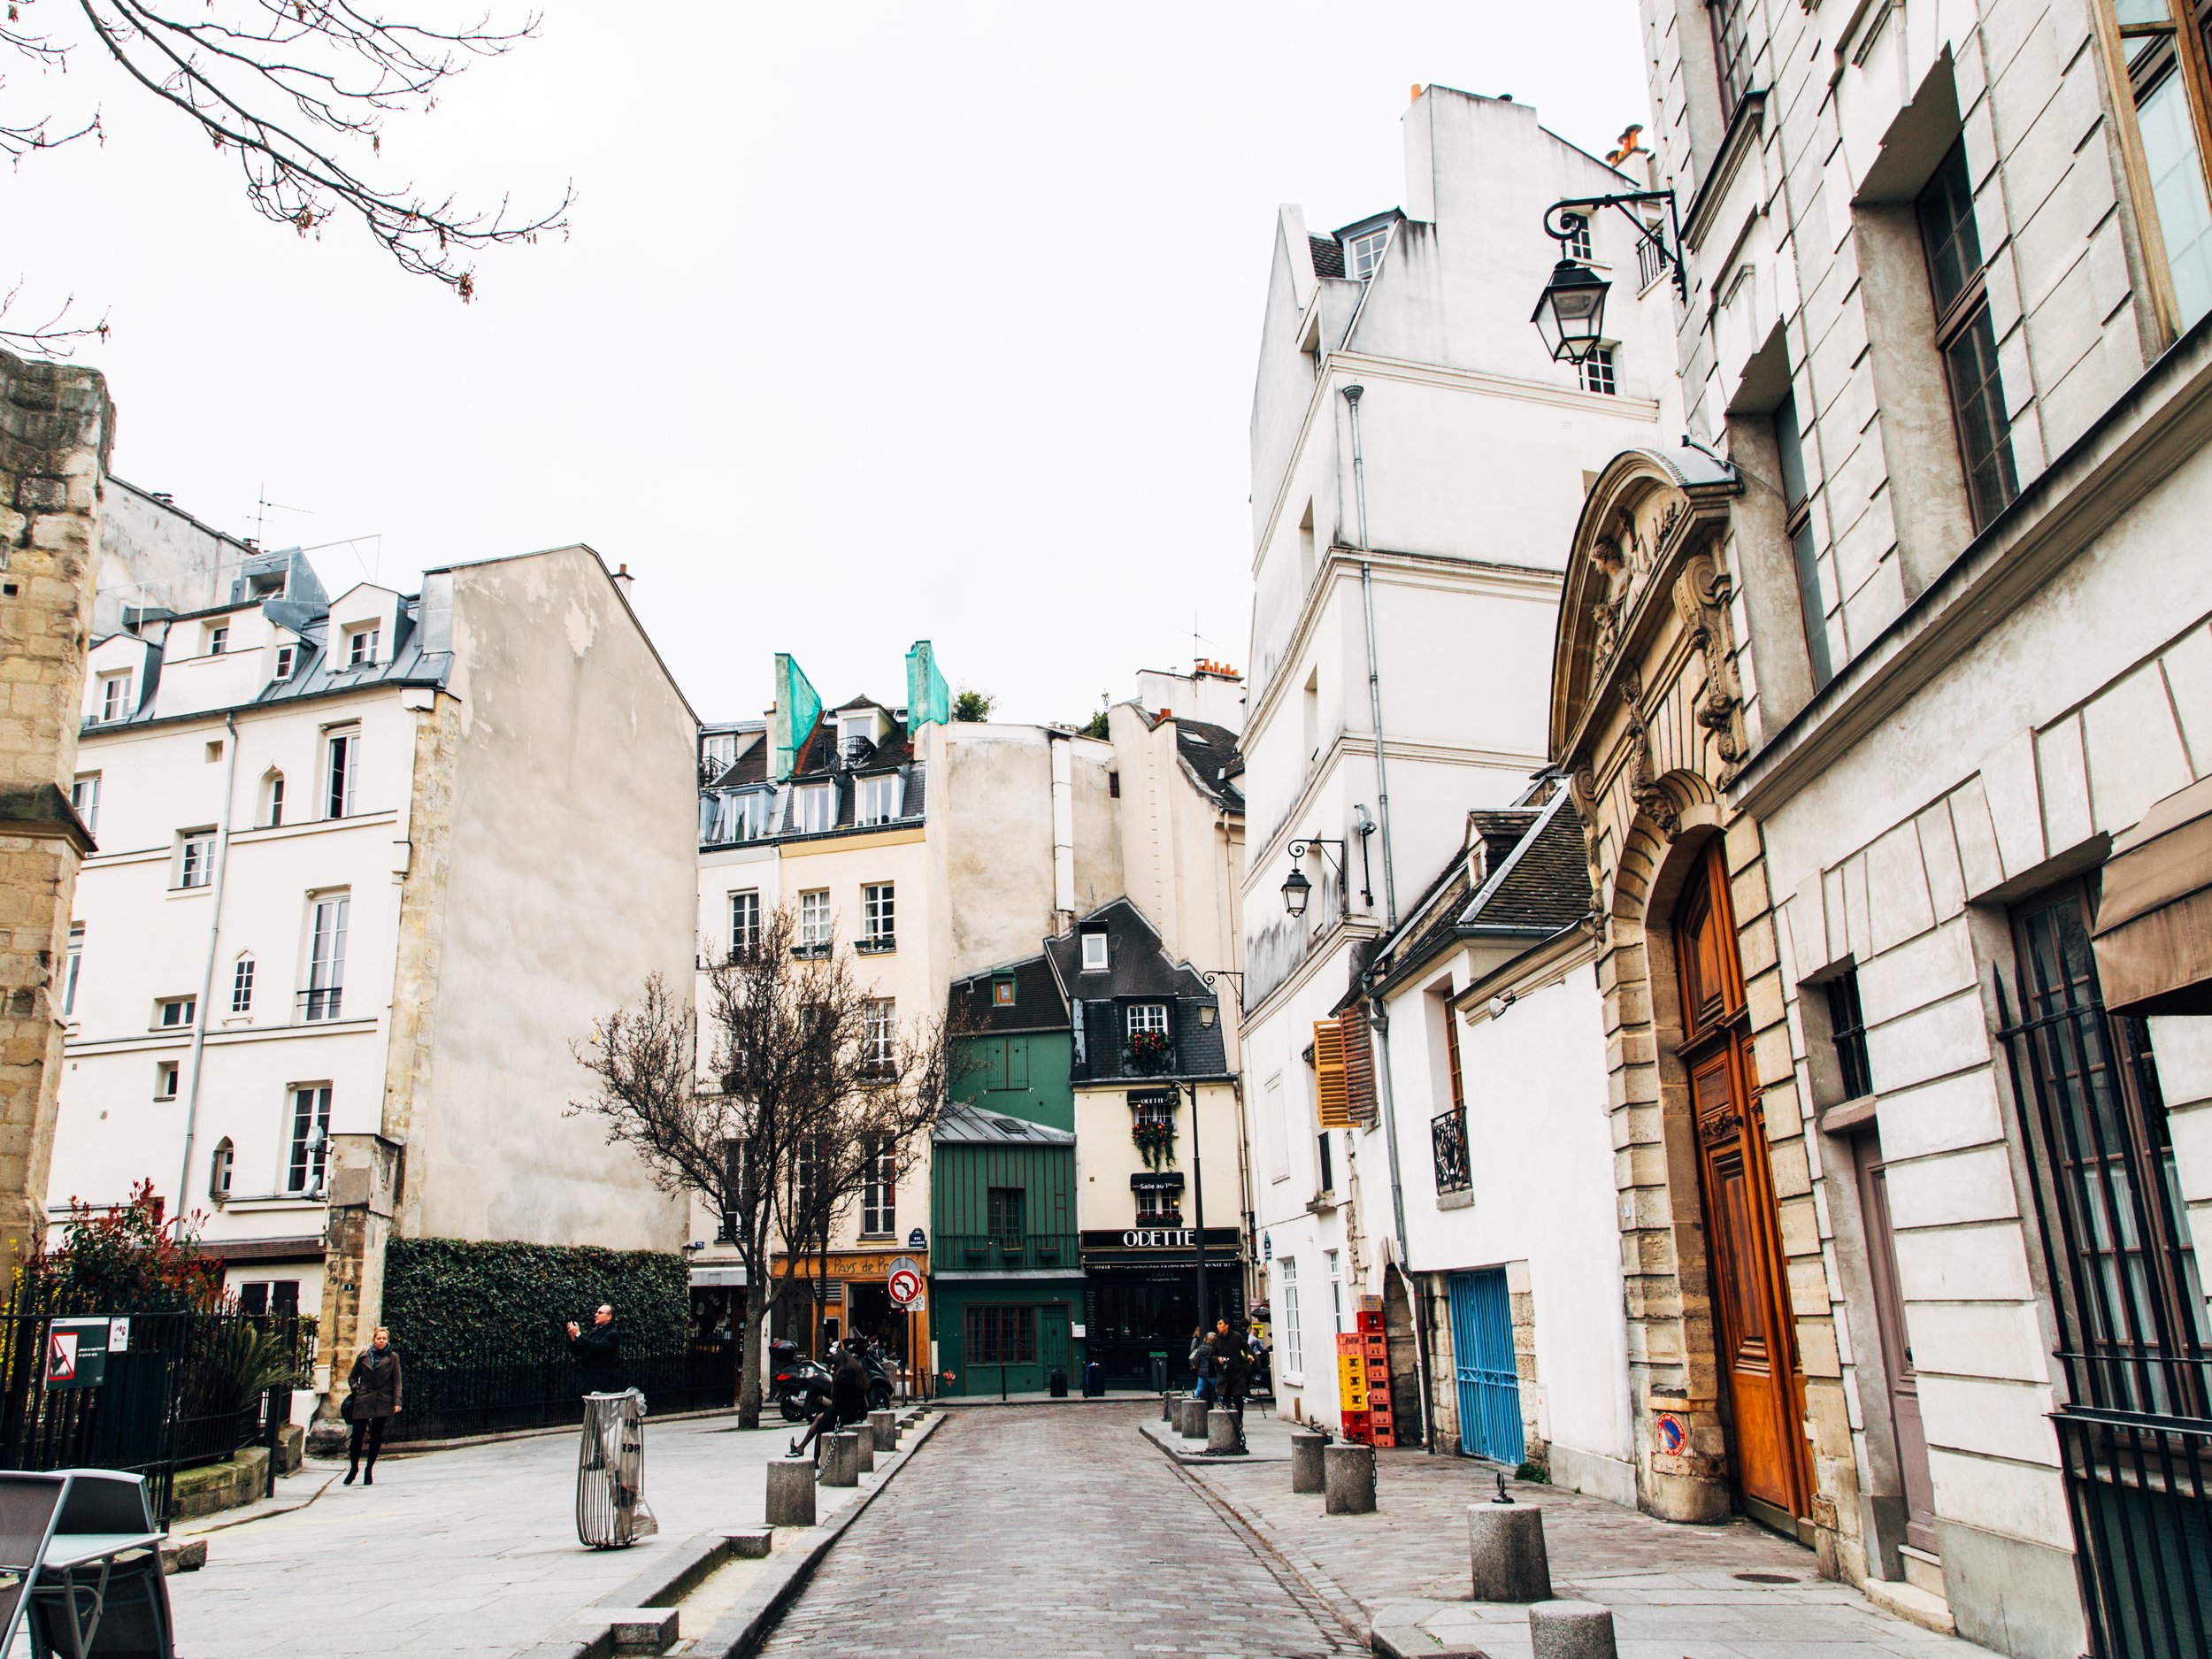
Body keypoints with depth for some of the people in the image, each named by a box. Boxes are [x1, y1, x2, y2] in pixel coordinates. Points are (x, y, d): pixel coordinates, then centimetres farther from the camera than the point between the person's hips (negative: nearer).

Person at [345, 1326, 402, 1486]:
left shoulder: (392, 1357, 4)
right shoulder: (364, 1356, 7)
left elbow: (397, 1381, 2)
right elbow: (353, 1377, 15)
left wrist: (396, 1402, -5)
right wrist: (356, 1390, -3)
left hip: (383, 1402, 0)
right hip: (363, 1401, 1)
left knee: (376, 1436, 2)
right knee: (357, 1435, -2)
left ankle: (369, 1470, 14)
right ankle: (354, 1467, 19)